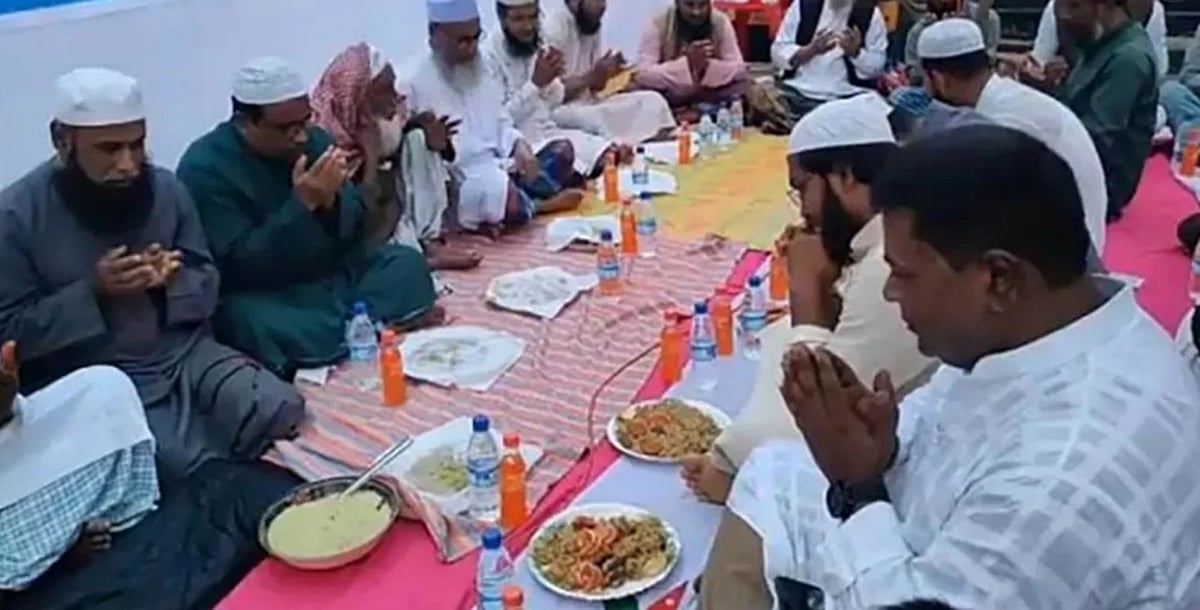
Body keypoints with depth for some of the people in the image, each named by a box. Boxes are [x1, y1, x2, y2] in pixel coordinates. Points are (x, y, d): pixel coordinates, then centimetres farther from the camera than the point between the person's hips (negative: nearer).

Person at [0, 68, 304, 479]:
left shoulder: (165, 188, 3)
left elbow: (208, 284, 8)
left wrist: (173, 282, -15)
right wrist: (92, 291, -18)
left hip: (184, 351, 4)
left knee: (285, 415, -15)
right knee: (191, 465, -25)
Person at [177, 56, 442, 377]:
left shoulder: (314, 139, 0)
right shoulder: (205, 168, -16)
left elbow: (355, 229, 1)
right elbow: (240, 264, -23)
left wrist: (331, 200, -22)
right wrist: (302, 204, -31)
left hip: (330, 273, 5)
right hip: (262, 297, -5)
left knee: (407, 263, -9)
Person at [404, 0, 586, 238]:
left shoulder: (477, 65, 10)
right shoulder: (415, 83, -13)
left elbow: (501, 122, 14)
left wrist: (520, 145, -9)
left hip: (499, 169, 8)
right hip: (458, 184, -7)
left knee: (563, 150, -3)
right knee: (510, 203, -32)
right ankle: (540, 205, 0)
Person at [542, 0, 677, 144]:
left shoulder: (594, 26, 9)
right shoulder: (553, 27, -16)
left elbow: (593, 84, 11)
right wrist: (591, 77, -26)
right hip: (559, 108, -8)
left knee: (652, 101, -6)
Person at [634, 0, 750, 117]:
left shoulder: (721, 22, -12)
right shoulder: (658, 24, -19)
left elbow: (739, 68, -15)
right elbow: (643, 74, -28)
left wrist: (707, 66, -35)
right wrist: (687, 64, -40)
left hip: (708, 95, 2)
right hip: (669, 98, -2)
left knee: (744, 79, -22)